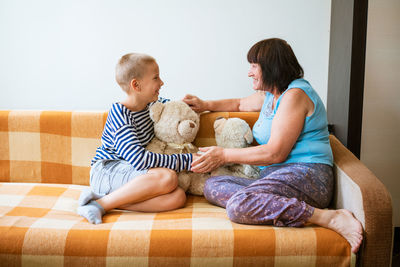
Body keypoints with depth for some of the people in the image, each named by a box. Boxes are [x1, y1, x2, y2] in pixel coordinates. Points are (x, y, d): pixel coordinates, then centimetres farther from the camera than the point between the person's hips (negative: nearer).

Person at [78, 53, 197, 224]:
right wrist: (187, 161, -23)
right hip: (107, 170, -7)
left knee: (178, 197, -22)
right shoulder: (119, 112, -15)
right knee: (168, 177, -33)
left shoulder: (152, 104, 9)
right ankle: (102, 203, -23)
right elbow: (139, 159, -25)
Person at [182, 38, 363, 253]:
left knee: (238, 205, -32)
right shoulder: (270, 94, 19)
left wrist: (224, 155, -10)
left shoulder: (295, 95, -11)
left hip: (304, 175, -10)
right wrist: (205, 105, 26)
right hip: (277, 176, 10)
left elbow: (276, 153, -17)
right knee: (212, 186, -5)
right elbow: (240, 103, 40)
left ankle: (331, 218, -26)